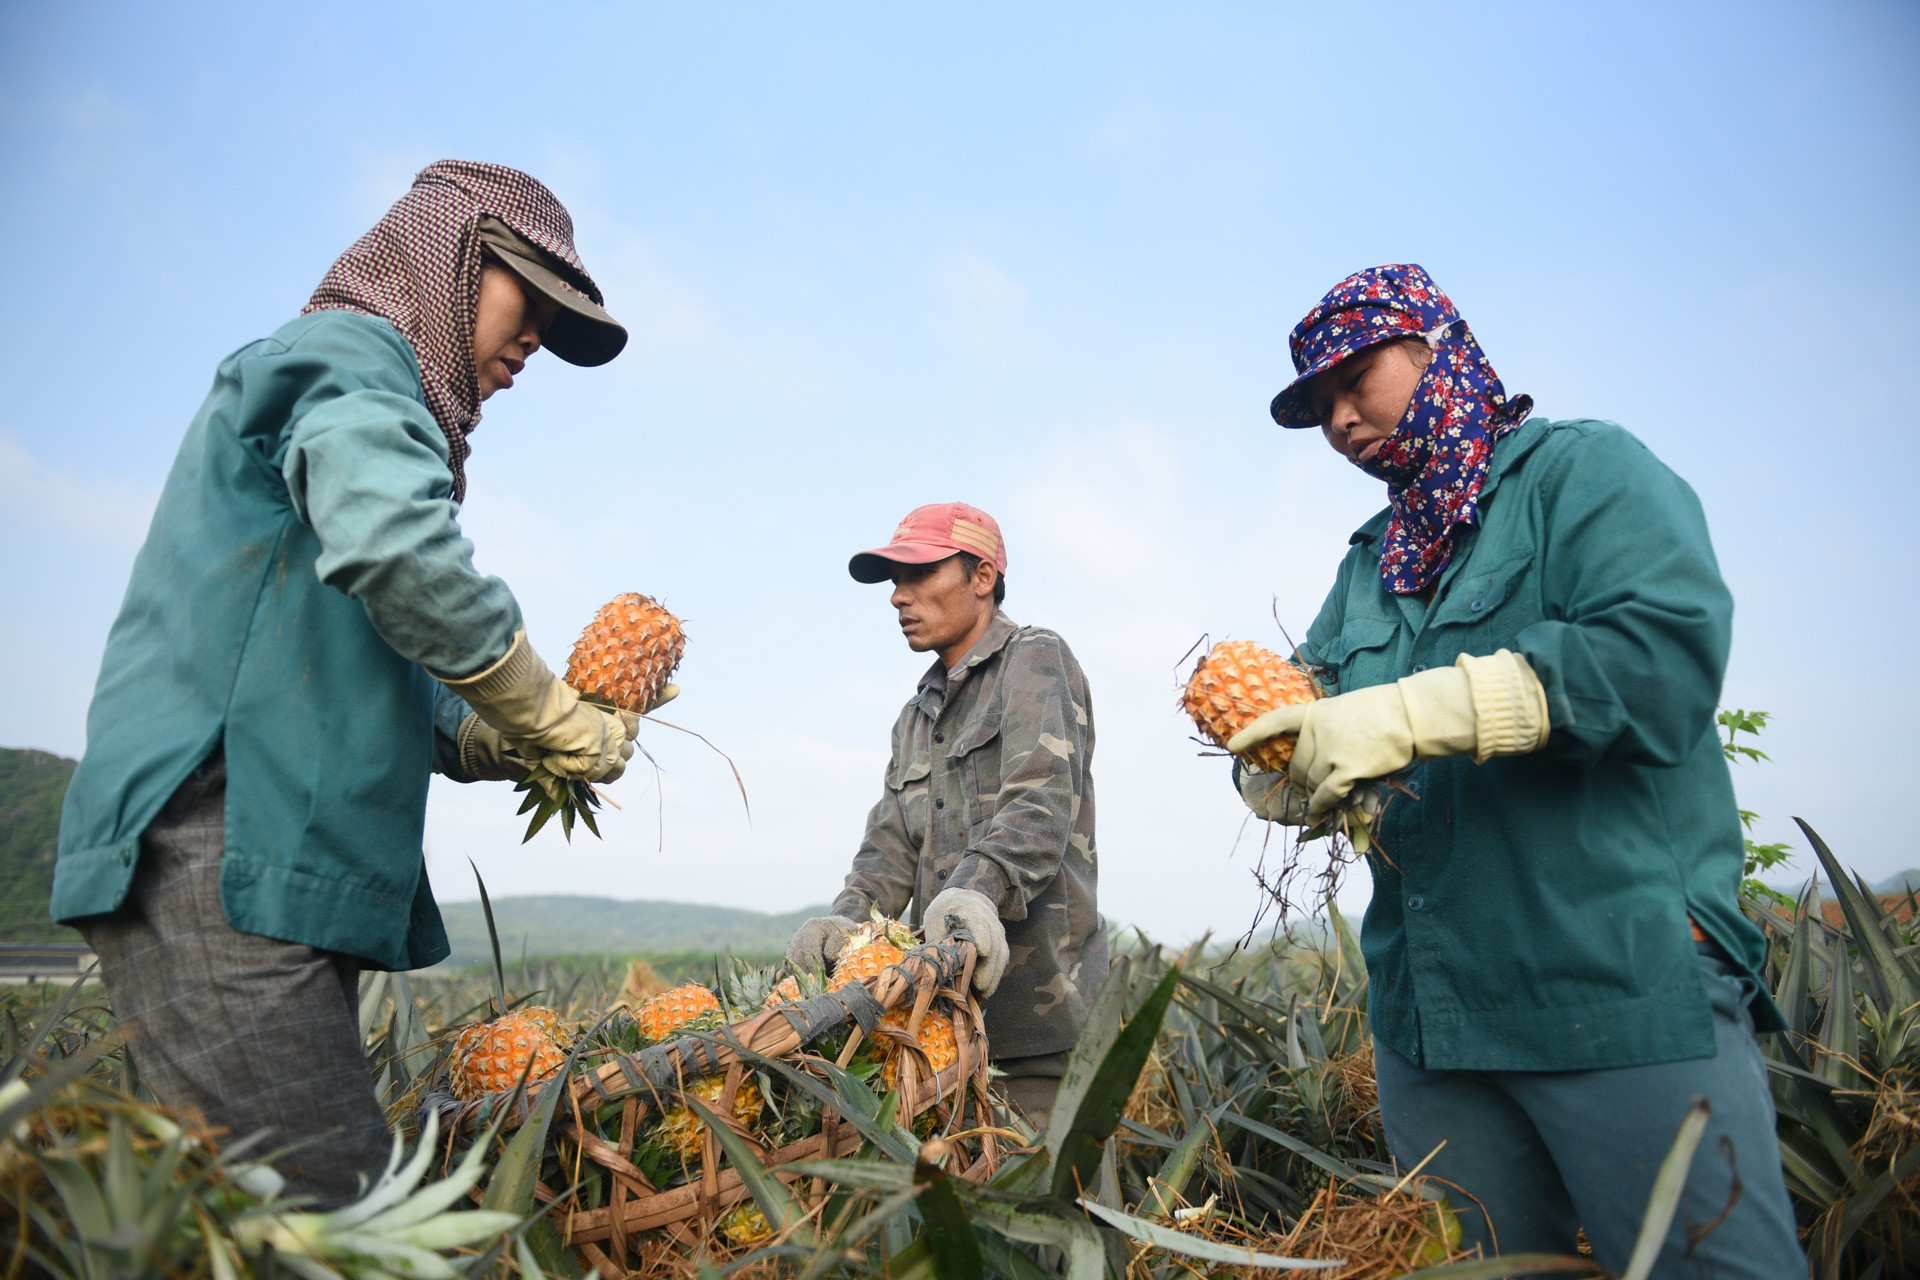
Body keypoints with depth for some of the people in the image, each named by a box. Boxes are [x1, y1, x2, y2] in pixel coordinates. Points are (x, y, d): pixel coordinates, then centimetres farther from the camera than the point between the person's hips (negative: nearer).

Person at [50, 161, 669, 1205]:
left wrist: (505, 744, 9)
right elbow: (393, 550, -26)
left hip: (279, 879, 10)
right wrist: (557, 724, -12)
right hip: (220, 865, -10)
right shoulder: (347, 356, -1)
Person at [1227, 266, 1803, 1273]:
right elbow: (1296, 755, 13)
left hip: (1627, 991, -6)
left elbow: (1668, 651, -18)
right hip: (1424, 1014, 6)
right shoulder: (1369, 562, 19)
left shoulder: (1584, 467, 1)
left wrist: (1415, 714, -24)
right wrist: (1273, 771, -12)